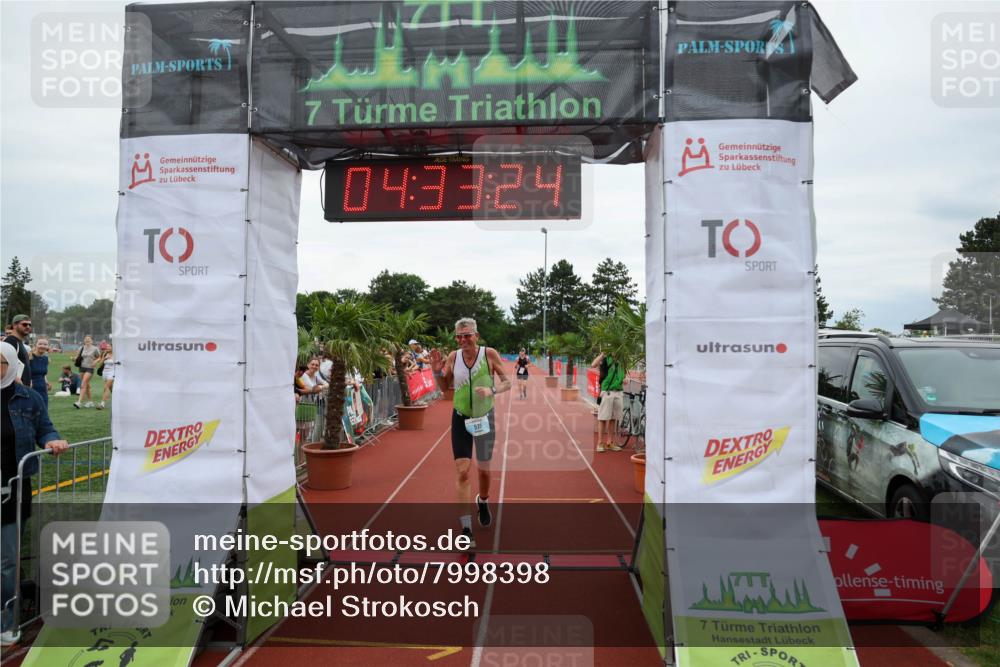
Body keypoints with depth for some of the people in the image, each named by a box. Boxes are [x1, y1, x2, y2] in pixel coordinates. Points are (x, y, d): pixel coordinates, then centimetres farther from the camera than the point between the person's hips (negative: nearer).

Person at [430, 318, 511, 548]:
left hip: (484, 418, -1)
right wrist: (437, 372, -13)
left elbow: (507, 383, -7)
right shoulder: (453, 357, -6)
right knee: (461, 471, -9)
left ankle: (483, 501, 47)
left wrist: (492, 390, -27)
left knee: (483, 469, 14)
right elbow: (444, 387, 7)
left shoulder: (489, 354, -13)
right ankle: (466, 528, -4)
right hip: (460, 418, 1)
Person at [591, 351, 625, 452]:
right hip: (607, 392, -6)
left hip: (618, 393, 6)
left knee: (613, 419, 11)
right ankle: (600, 443, 1)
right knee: (603, 418, -3)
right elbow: (593, 365, -22)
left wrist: (625, 380, 7)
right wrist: (602, 354, -18)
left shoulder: (620, 363, 17)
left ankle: (610, 442, 19)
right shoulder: (606, 360, -3)